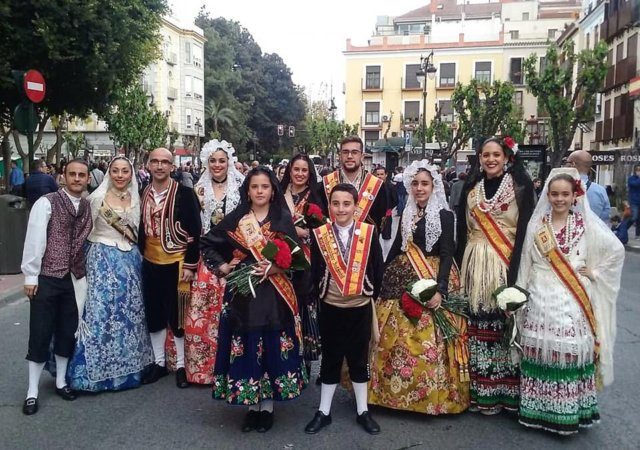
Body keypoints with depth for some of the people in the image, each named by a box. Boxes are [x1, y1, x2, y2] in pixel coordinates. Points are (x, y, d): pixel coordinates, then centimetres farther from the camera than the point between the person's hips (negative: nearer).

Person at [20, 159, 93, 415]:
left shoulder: (88, 207, 7)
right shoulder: (46, 203, -8)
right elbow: (34, 240, -11)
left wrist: (84, 273, 6)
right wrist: (30, 276, -12)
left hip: (74, 279, 4)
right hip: (46, 278, -4)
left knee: (67, 332, 12)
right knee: (41, 334, 3)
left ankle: (61, 381, 29)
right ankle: (32, 391, 16)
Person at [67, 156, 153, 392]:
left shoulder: (135, 199, 8)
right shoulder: (97, 198, -4)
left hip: (130, 261, 4)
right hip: (103, 260, -4)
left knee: (130, 312, 8)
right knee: (101, 312, -4)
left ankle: (127, 365, 22)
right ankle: (99, 368, 8)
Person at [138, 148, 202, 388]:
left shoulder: (185, 194, -10)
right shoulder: (142, 194, 4)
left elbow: (195, 232, -10)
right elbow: (141, 228, 13)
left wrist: (190, 264, -12)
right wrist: (139, 256, 12)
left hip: (176, 264, -4)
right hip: (150, 264, 5)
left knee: (178, 315, 5)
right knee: (154, 315, 13)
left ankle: (181, 365, 20)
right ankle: (159, 362, 29)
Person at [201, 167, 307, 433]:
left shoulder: (283, 219, 1)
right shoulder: (235, 219, 5)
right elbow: (207, 244, 10)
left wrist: (275, 268, -19)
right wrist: (223, 267, -2)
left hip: (274, 295, -1)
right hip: (242, 294, 1)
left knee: (273, 348, 4)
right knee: (245, 349, 5)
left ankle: (268, 406, 19)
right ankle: (252, 405, 20)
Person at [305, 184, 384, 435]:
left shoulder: (370, 232, -6)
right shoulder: (319, 234, -6)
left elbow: (377, 268, 1)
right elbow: (315, 270, 2)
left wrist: (372, 294, 2)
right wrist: (319, 294, 2)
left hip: (361, 308, 0)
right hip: (330, 308, 0)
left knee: (359, 359, 12)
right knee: (330, 359, 12)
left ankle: (363, 412, 26)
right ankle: (324, 412, 24)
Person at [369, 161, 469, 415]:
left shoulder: (444, 215, -5)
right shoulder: (407, 214, 12)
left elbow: (446, 254, -12)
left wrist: (440, 289, -22)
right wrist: (384, 276, 13)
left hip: (431, 279, -5)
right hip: (403, 280, 6)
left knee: (427, 339, -6)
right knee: (396, 337, 7)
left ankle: (432, 394, 11)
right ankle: (397, 389, 22)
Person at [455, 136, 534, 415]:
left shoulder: (521, 186, 0)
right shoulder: (471, 188, 12)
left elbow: (525, 229, -6)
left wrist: (516, 269, -15)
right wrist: (461, 266, 6)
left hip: (506, 264, -3)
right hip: (474, 264, 4)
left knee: (504, 325, -2)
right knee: (476, 324, 4)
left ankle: (505, 389, 12)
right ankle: (478, 389, 15)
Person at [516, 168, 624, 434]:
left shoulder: (586, 225, 1)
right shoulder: (536, 225, 4)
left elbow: (616, 251, 9)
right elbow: (524, 264, 5)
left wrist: (595, 272, 1)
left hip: (571, 303, -1)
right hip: (539, 301, 1)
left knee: (570, 354, -2)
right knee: (539, 354, 2)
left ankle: (568, 413, 12)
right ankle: (538, 410, 16)